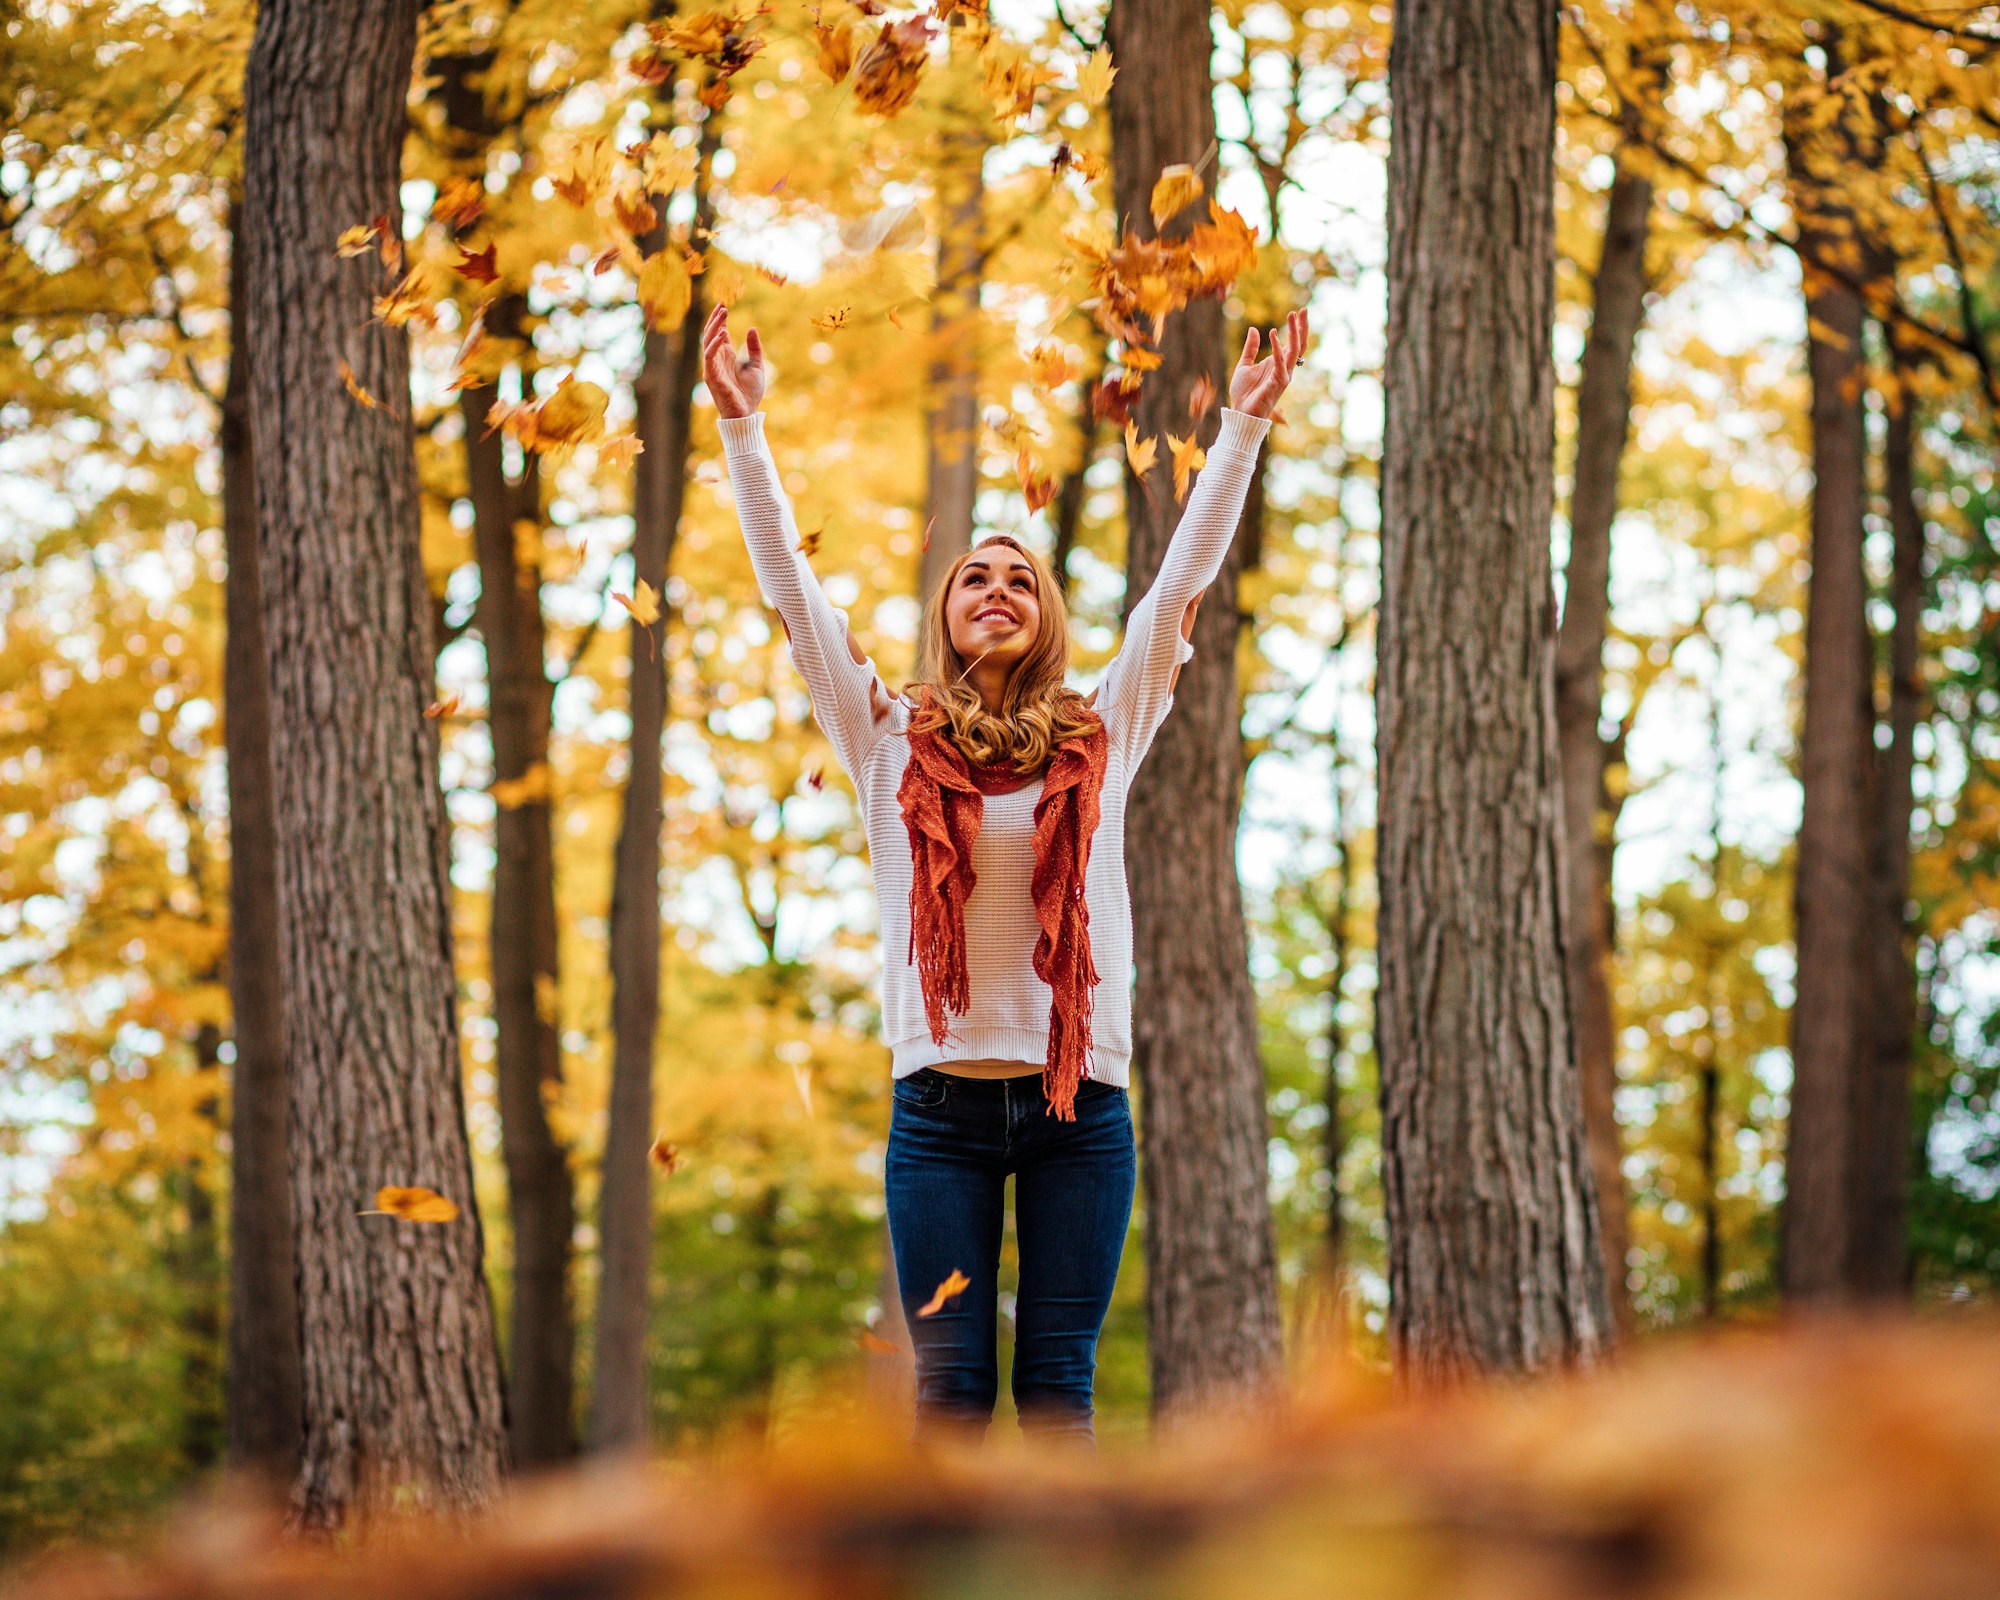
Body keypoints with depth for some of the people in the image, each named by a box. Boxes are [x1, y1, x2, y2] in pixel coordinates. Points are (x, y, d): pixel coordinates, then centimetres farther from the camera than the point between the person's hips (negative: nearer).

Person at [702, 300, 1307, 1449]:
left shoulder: (1103, 739, 10)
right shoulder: (890, 742, 8)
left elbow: (1187, 574, 8)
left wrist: (1246, 423, 6)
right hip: (943, 1098, 0)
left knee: (1059, 1385, 0)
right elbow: (792, 585, 6)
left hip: (1081, 1100, 0)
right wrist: (743, 423, 3)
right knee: (951, 1390, -1)